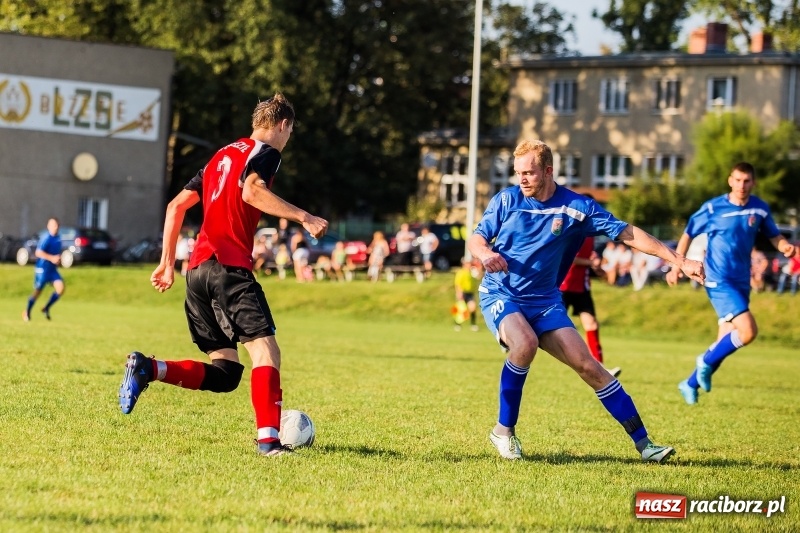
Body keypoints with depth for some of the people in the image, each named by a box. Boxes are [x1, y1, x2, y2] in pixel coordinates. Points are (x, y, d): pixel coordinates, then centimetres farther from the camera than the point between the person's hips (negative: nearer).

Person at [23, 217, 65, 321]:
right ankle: (27, 313, 24)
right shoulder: (46, 238, -17)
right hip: (42, 269, -7)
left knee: (60, 288, -10)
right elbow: (38, 253, -25)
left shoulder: (58, 238, 8)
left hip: (53, 269, 7)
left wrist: (58, 259, 7)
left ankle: (46, 308, 8)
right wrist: (51, 258, -26)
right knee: (37, 292, 2)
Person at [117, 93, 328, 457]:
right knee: (266, 352, -15)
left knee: (224, 374, 9)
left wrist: (167, 262, 27)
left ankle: (146, 369, -6)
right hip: (230, 266, -8)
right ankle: (267, 439, -30)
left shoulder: (223, 156, 26)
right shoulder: (266, 153, 2)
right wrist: (303, 217, -20)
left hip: (197, 270, 8)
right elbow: (251, 191, -20)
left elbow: (176, 205, 25)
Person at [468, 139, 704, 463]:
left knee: (587, 365, -8)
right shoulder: (506, 200, -4)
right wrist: (485, 253, -24)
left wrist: (679, 261, -9)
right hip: (500, 294, -2)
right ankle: (504, 430, -15)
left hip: (544, 301, 2)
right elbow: (475, 239, 2)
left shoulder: (577, 208, -5)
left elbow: (628, 234, -4)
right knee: (526, 342, -33)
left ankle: (643, 444, -4)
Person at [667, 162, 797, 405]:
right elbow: (688, 235, 2)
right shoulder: (713, 208, -9)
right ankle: (706, 362, 1)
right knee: (748, 330, -22)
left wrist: (786, 247, -9)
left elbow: (773, 235, 13)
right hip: (719, 281, -6)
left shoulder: (760, 208, 1)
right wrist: (676, 266, 0)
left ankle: (691, 384, 28)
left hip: (742, 282, 6)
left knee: (727, 342, 10)